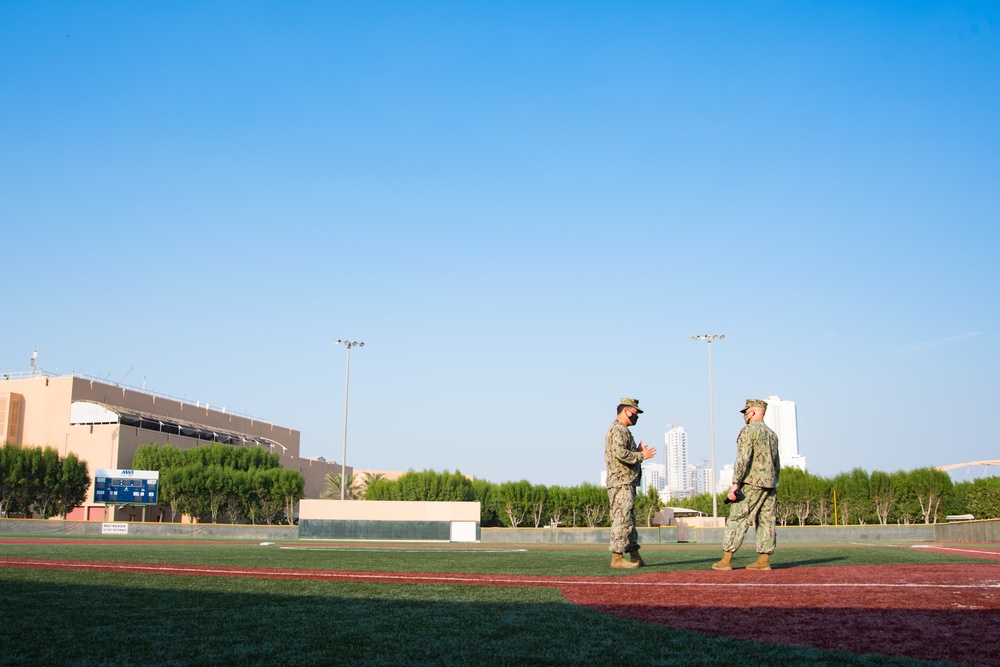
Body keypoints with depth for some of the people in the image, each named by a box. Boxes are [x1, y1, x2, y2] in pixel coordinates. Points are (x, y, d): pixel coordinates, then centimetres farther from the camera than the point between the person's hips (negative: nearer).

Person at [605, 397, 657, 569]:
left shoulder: (622, 430, 24)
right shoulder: (619, 429, -10)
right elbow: (620, 452, -25)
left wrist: (637, 452, 12)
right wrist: (640, 456, -15)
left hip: (626, 482, 11)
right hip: (621, 482, -11)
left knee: (628, 519, 12)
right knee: (622, 519, -11)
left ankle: (635, 556, 16)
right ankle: (617, 558, -11)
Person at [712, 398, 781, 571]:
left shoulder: (749, 430, -8)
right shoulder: (772, 433, 18)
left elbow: (743, 458, -18)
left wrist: (735, 483, -19)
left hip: (751, 483, -8)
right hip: (770, 483, 8)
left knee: (736, 520, -6)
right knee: (766, 522, 7)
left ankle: (726, 560, -8)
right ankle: (764, 561, 5)